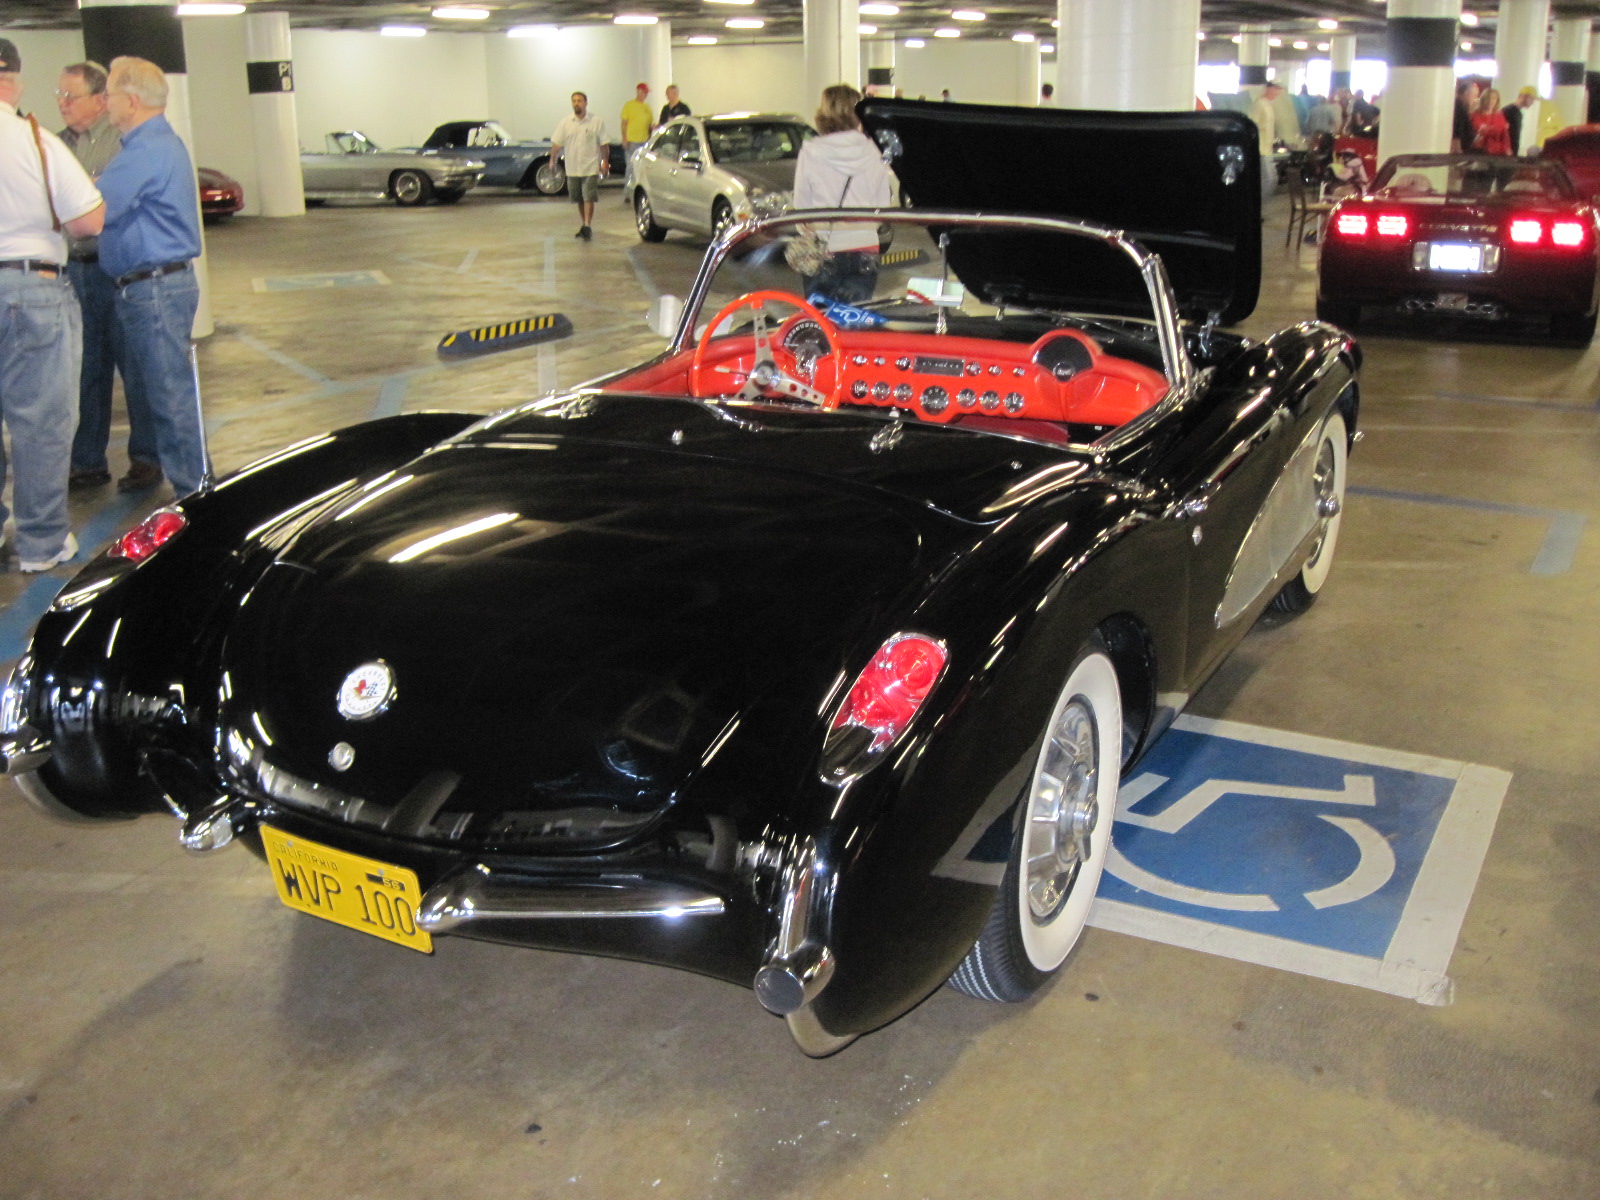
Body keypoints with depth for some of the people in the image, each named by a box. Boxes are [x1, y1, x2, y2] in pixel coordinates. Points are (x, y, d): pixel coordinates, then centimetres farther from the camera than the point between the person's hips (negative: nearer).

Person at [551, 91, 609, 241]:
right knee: (579, 199, 12)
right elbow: (556, 143, 5)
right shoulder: (566, 122, 4)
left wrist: (605, 162, -4)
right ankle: (584, 225, 25)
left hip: (591, 168, -3)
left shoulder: (596, 122, -2)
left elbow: (604, 144, 1)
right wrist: (552, 160, -1)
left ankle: (587, 227, -12)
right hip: (572, 168, 3)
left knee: (589, 198, -11)